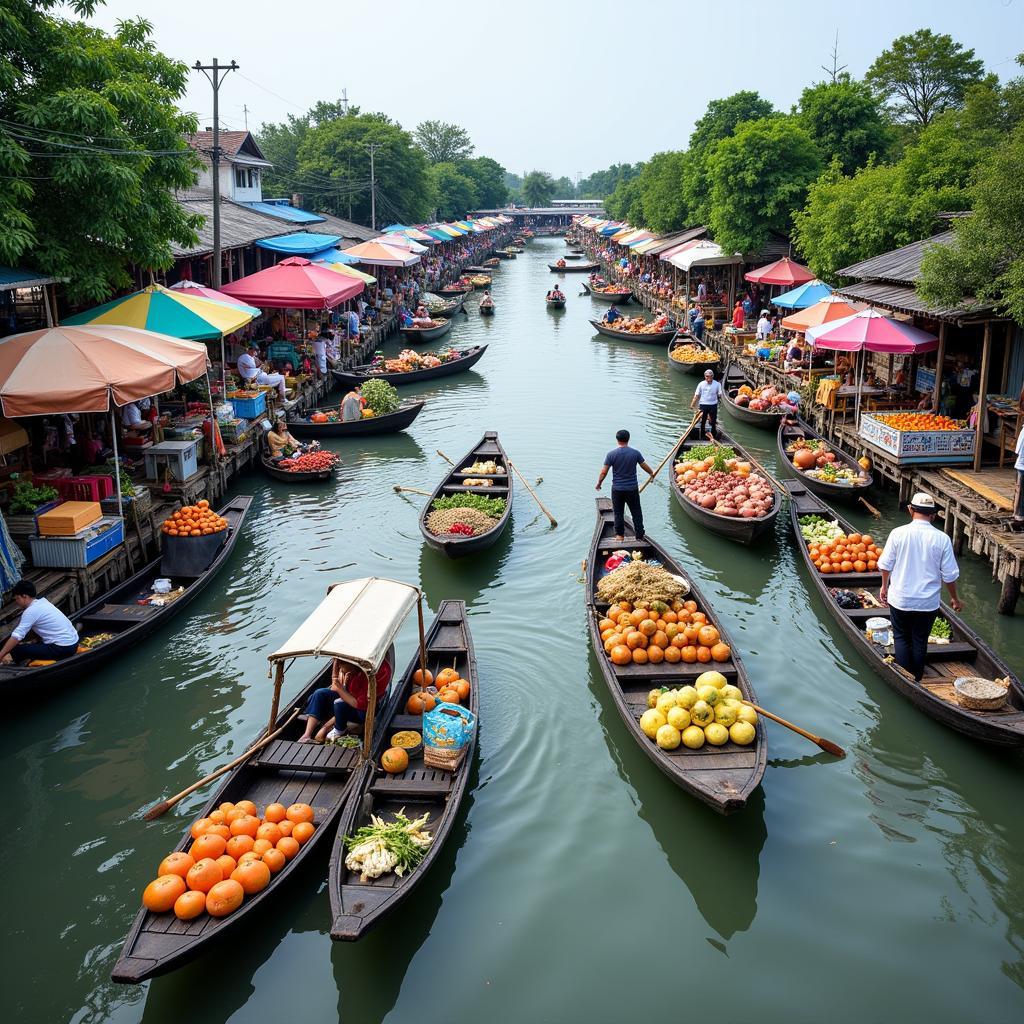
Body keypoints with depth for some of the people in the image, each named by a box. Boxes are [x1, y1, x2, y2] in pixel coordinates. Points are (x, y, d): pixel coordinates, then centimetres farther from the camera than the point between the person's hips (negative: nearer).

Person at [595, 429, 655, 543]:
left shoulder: (611, 454, -10)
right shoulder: (635, 453, -6)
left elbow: (603, 472, -8)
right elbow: (645, 467, 6)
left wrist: (599, 484, 9)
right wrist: (652, 473, 28)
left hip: (617, 489, -1)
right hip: (632, 489, 1)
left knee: (618, 513, 12)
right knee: (636, 513, 11)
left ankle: (620, 536, 19)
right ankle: (640, 536, 15)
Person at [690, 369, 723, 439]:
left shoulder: (717, 384, -2)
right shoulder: (701, 384, -1)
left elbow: (720, 395, 2)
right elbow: (697, 395, 2)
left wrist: (719, 395, -20)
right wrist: (692, 404, -3)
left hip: (713, 405, 0)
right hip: (703, 405, 0)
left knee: (713, 421, 5)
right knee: (703, 421, 6)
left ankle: (714, 435, 18)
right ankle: (702, 435, 18)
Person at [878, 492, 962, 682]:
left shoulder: (898, 533, -13)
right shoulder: (942, 539, -11)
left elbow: (885, 565, -3)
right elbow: (950, 575, -5)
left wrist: (884, 586, 15)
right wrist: (954, 598, 11)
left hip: (900, 600, 0)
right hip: (928, 602, 1)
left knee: (901, 638, 17)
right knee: (920, 641, 15)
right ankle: (916, 680, 26)